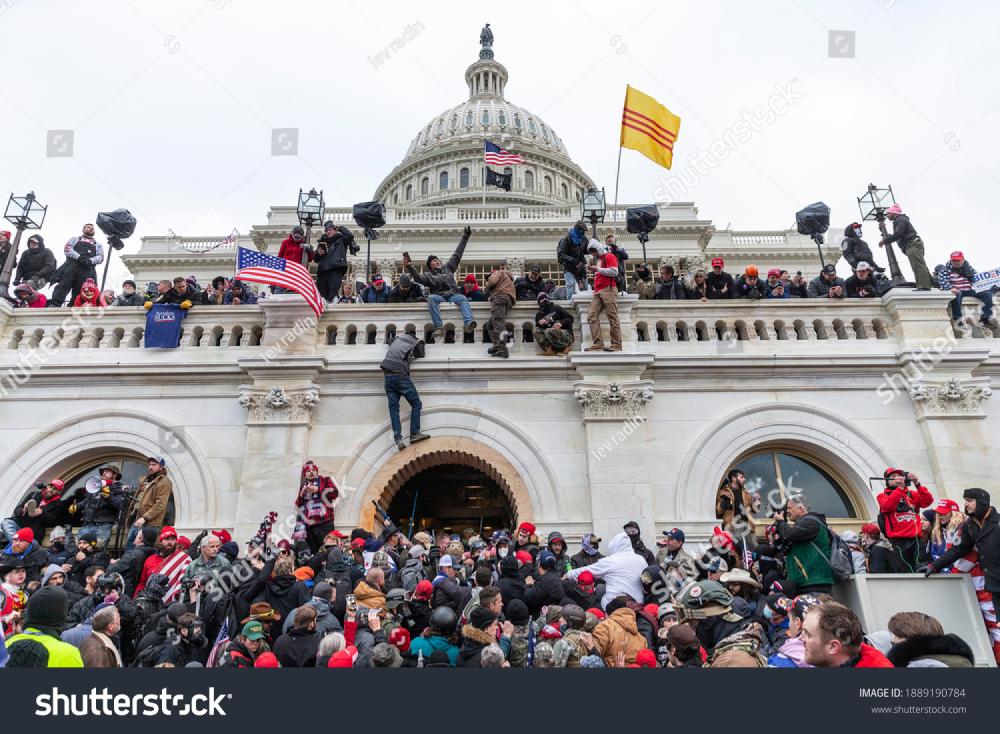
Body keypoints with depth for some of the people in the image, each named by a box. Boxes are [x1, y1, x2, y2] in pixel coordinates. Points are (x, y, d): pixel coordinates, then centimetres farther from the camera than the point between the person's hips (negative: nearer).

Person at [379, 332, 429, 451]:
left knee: (393, 408, 1)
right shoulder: (415, 344, 8)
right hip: (400, 376, -5)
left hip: (388, 376, 5)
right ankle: (414, 434, -3)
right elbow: (420, 355, 21)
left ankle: (398, 439, -7)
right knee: (416, 404, 4)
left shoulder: (397, 339, 22)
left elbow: (389, 342, 41)